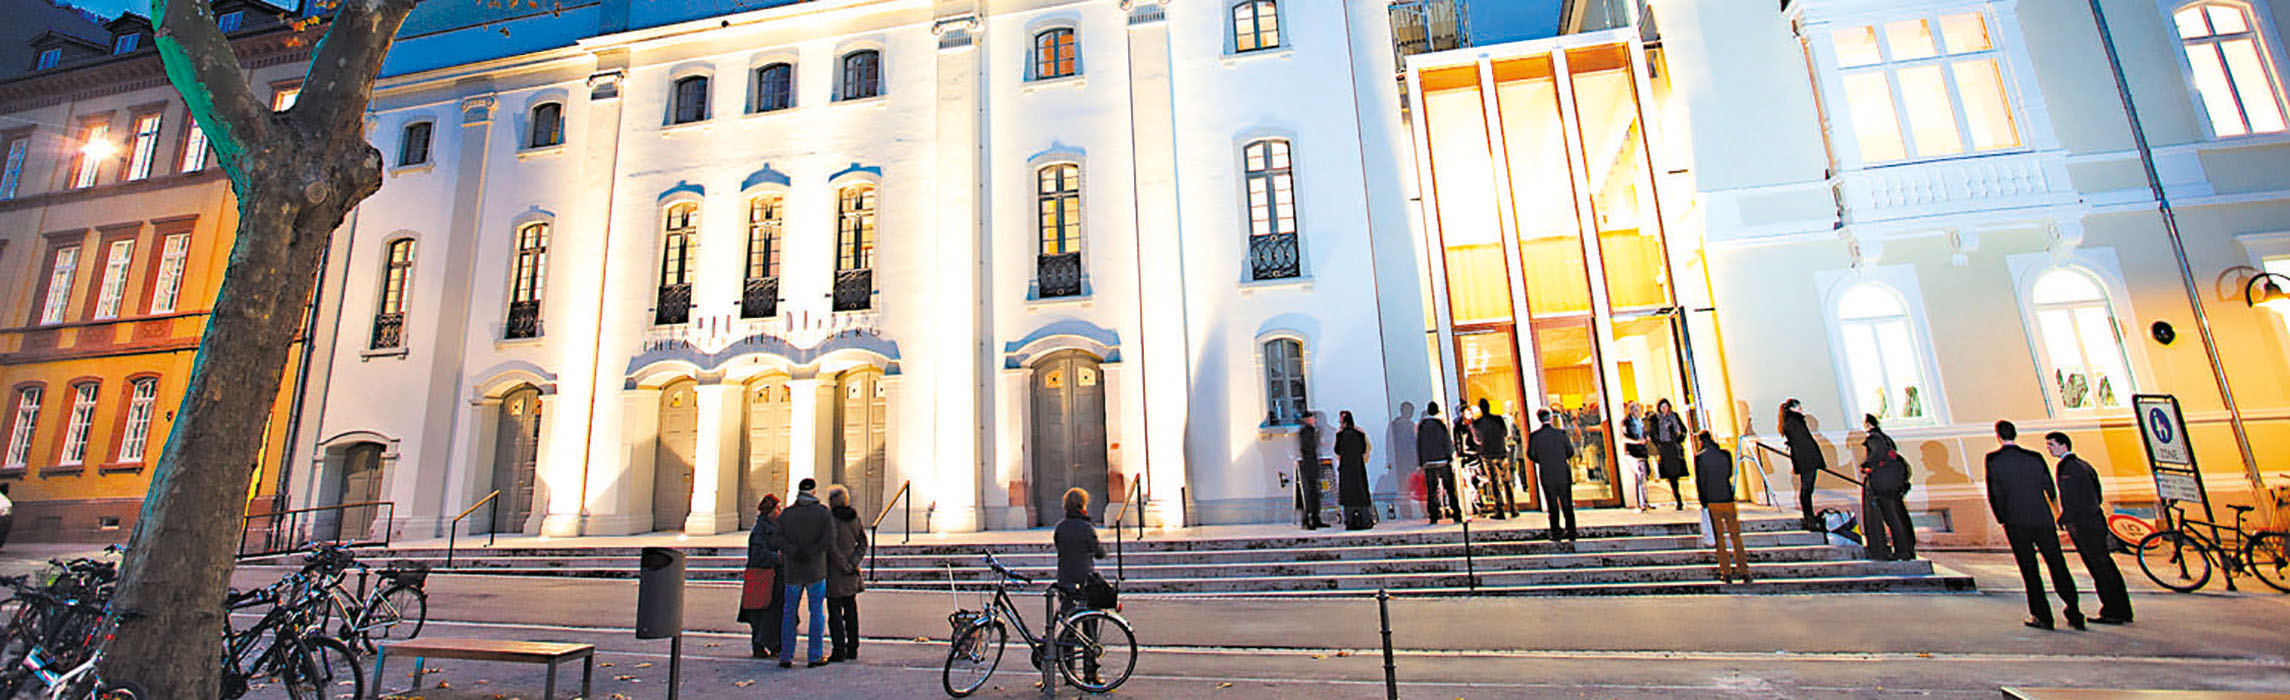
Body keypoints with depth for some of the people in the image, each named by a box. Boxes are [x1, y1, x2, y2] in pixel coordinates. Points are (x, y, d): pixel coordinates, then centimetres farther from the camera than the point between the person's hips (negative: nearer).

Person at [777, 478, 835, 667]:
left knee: (789, 613, 14)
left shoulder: (786, 514, 5)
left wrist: (794, 553, -11)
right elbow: (829, 538, -15)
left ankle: (786, 656, 16)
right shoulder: (824, 513, -3)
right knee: (818, 613, 5)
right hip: (816, 571, -2)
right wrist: (811, 553, -9)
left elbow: (779, 539, -9)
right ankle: (816, 656, 6)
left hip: (792, 571, 3)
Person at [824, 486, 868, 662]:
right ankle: (852, 649, 20)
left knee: (835, 612, 2)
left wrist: (844, 566, -11)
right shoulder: (854, 517, 5)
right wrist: (853, 563, -1)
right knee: (851, 610, 13)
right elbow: (863, 543, 5)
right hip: (852, 575, 6)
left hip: (835, 572, -6)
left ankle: (839, 651, 5)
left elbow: (831, 546, -18)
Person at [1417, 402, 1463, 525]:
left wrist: (1420, 463, 11)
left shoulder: (1421, 426, 6)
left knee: (1431, 491, 4)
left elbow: (1418, 446, 8)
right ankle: (1457, 515, 3)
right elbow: (1447, 442, -4)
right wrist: (1451, 458, 2)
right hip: (1443, 461, -2)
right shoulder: (1440, 424, -3)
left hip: (1428, 463, 2)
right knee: (1450, 489, 3)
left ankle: (1433, 517, 2)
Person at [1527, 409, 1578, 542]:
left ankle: (1556, 533, 11)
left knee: (1552, 505, 9)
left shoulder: (1534, 436, -9)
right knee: (1567, 504, 11)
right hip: (1563, 473, 0)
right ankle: (1571, 532, 15)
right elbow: (1570, 452, 0)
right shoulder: (1561, 433, -8)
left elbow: (1531, 455, -4)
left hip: (1546, 475, 0)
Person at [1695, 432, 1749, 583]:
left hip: (1711, 501, -2)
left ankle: (1726, 572, 8)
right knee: (1735, 535, 11)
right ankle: (1743, 571, 13)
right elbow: (1729, 474, 13)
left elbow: (1699, 481, -5)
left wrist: (1703, 502, 2)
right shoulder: (1725, 454, -2)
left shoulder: (1699, 457, -6)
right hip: (1727, 499, 2)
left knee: (1719, 538, 6)